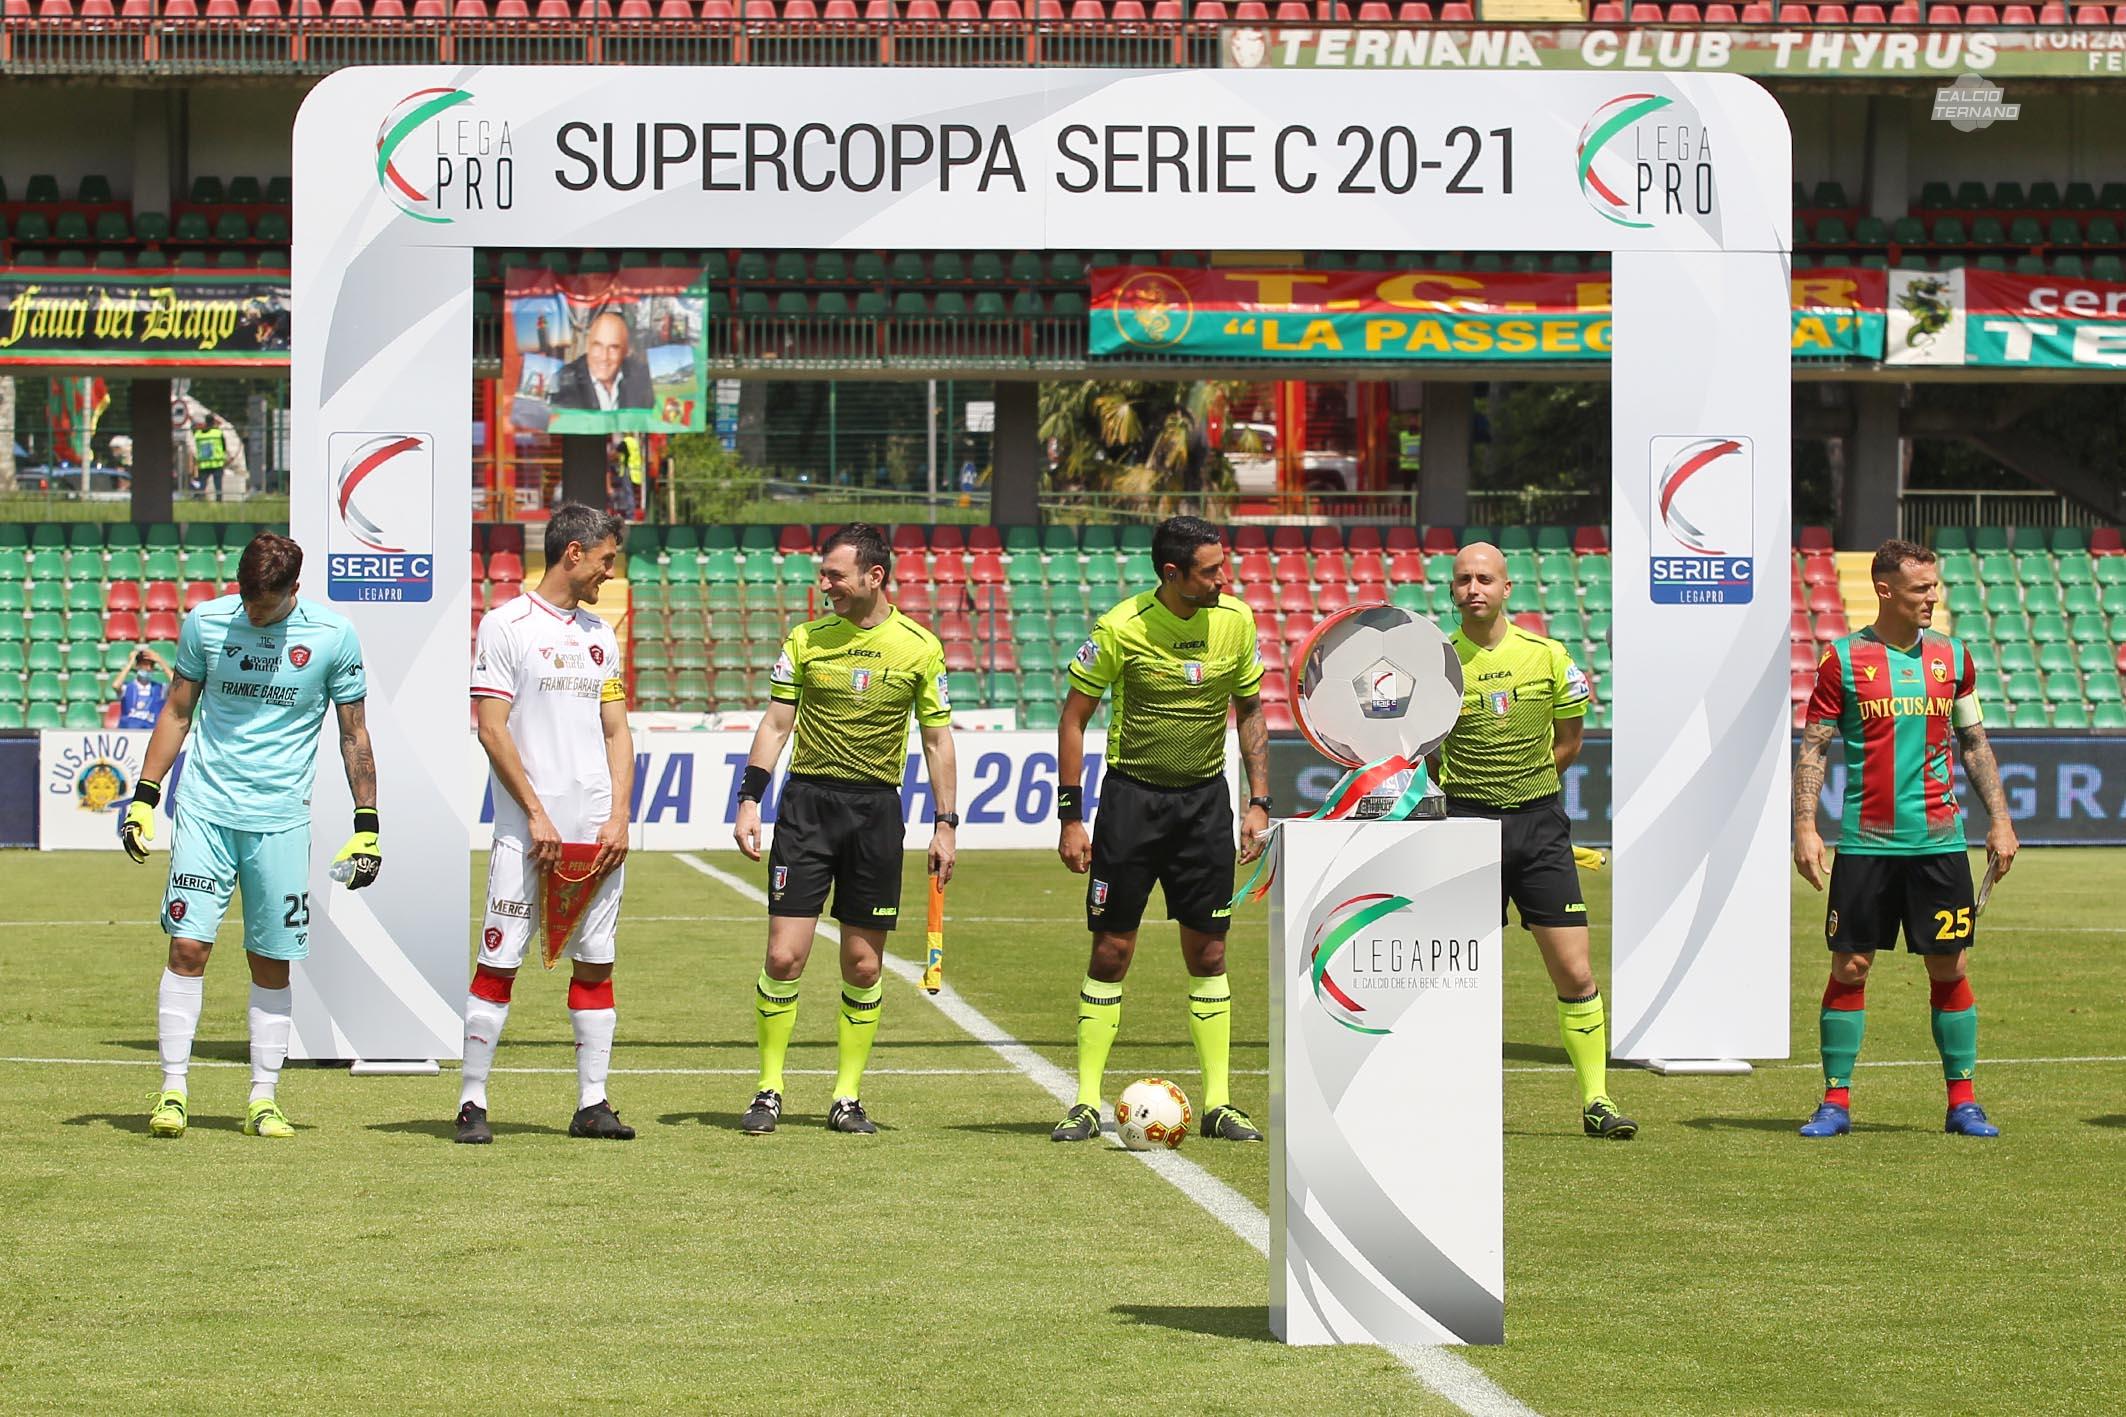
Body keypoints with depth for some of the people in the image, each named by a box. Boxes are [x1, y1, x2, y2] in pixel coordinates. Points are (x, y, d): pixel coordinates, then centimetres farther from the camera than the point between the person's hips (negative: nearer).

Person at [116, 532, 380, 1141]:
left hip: (280, 818, 0)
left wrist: (366, 823, 4)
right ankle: (173, 1092, -1)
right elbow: (177, 711, 12)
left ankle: (263, 1100, 11)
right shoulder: (205, 622, 1)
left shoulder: (334, 635, -2)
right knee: (188, 947, -7)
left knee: (272, 963, 2)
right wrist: (144, 797, 7)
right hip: (204, 810, 0)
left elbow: (353, 732, 6)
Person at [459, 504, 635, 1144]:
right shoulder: (506, 625, -2)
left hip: (597, 833, 6)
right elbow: (492, 730, -7)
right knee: (498, 963, -5)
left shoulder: (599, 636, 16)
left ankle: (592, 1104, 10)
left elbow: (616, 732, 15)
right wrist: (536, 815, -12)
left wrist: (619, 819, 2)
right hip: (528, 832, -6)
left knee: (595, 964, 6)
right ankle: (472, 1103, 1)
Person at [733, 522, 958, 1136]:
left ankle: (847, 1098, 13)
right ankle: (769, 1091, 5)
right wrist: (750, 799, -4)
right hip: (807, 800, 0)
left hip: (876, 808, 0)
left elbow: (937, 740, 7)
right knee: (784, 955, -6)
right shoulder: (806, 638, 4)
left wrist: (946, 825, 2)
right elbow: (775, 723, 7)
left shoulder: (920, 647, 2)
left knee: (863, 965, 3)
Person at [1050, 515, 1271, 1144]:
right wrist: (1070, 818, -7)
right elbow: (1074, 717, -4)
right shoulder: (1122, 627, -12)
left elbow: (1250, 710, 11)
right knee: (1111, 952, -2)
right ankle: (1087, 1103, 6)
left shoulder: (1236, 620, -2)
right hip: (1131, 794, -3)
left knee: (1207, 953, 3)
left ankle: (1217, 1104, 10)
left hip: (1205, 798, 3)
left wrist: (1258, 801, 4)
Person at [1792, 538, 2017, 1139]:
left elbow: (1975, 744, 16)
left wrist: (1999, 819, 9)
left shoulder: (1952, 656, 8)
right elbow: (1812, 750, 0)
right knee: (1850, 968, 0)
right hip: (1865, 841, -2)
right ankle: (1836, 1101, 8)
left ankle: (1963, 1101, 11)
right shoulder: (1843, 660, -1)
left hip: (1939, 840, 2)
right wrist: (1805, 827, -9)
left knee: (1950, 968, 3)